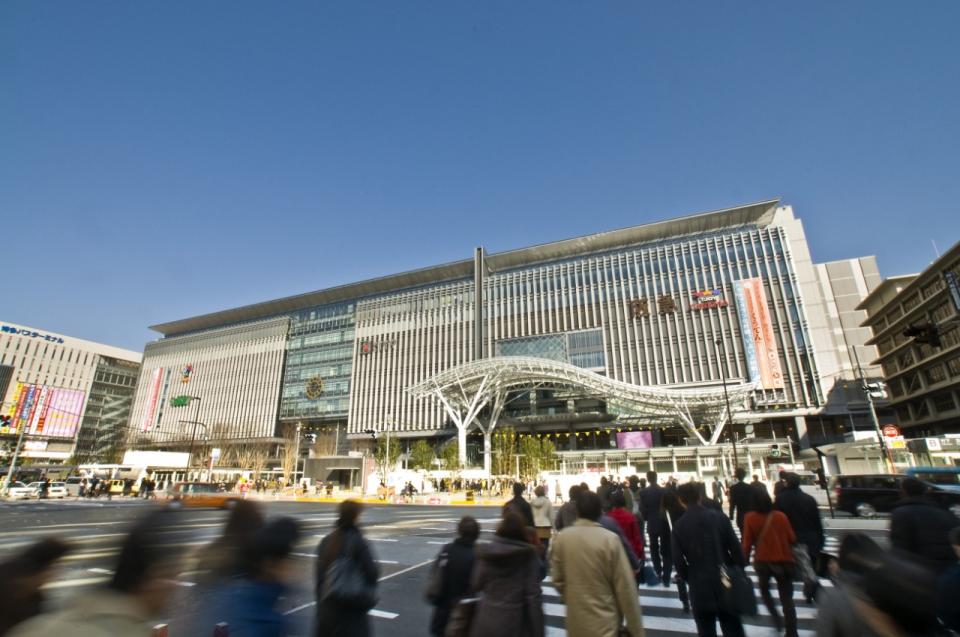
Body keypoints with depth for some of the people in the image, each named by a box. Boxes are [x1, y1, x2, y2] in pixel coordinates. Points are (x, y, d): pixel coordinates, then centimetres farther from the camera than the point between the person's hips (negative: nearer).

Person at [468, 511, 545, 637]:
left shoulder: (485, 552, -5)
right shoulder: (528, 554, -10)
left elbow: (475, 585, 0)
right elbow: (533, 592, -11)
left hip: (487, 617, 2)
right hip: (514, 619, -2)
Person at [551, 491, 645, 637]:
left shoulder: (561, 538, -7)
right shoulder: (610, 540, -18)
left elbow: (558, 579, 2)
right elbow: (625, 588, -14)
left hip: (575, 620, 3)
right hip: (605, 623, -3)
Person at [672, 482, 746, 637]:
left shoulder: (679, 525, -8)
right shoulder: (720, 517, -8)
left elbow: (678, 560, -6)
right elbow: (736, 550, -5)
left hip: (700, 588, -1)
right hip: (726, 583, 1)